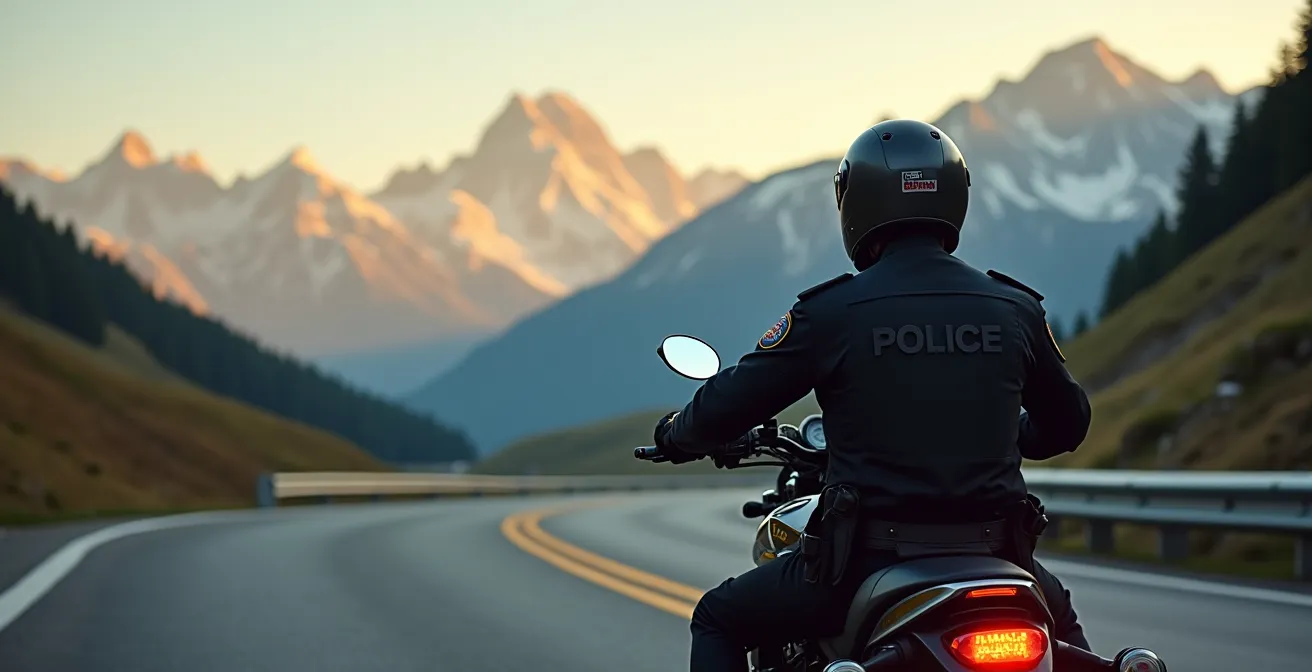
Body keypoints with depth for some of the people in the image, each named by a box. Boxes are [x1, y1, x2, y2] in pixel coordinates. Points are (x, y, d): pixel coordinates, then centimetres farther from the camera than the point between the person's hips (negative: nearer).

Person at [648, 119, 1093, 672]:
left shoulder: (830, 313, -8)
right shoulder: (1014, 309, 3)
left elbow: (724, 410, -2)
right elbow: (1066, 423, 17)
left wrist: (676, 435, 21)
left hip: (871, 562, -3)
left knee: (720, 619, 20)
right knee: (1059, 621, 36)